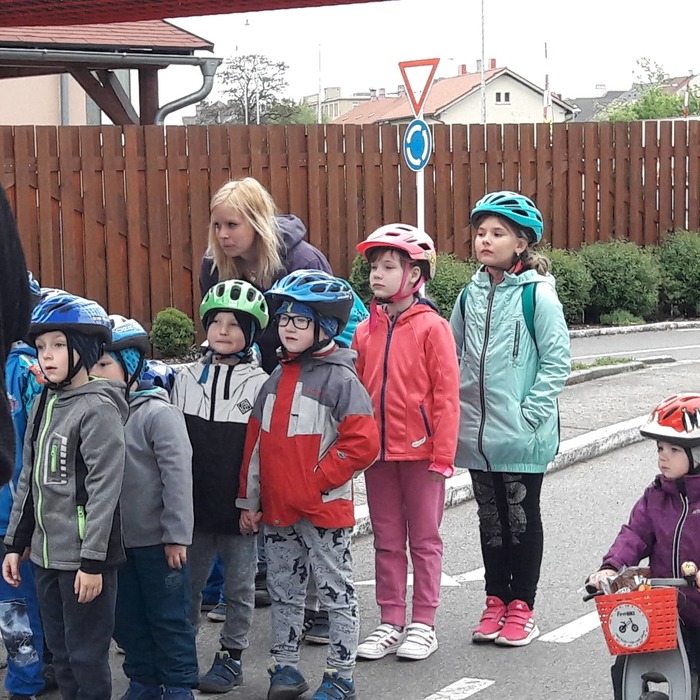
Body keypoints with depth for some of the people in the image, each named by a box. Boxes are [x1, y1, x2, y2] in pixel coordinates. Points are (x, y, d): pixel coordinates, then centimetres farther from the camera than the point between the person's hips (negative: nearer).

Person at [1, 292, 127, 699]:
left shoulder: (98, 408, -11)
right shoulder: (43, 404, 12)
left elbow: (104, 488, -15)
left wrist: (93, 559, -18)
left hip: (84, 557, -7)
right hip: (46, 555, 8)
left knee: (87, 657, -1)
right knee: (61, 654, 14)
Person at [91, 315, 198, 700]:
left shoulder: (157, 412, -13)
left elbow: (178, 475, -15)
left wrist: (176, 535, -17)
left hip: (157, 539, -6)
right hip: (115, 539, 6)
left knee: (169, 618, 5)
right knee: (127, 617, 15)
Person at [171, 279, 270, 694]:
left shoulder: (260, 384, -5)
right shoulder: (188, 379, 6)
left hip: (239, 505, -3)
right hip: (195, 504, 3)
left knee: (239, 585, 7)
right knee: (188, 581, 10)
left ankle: (232, 657, 20)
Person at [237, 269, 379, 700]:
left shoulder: (340, 379, -10)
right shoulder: (277, 381, 11)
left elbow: (362, 443, -17)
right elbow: (256, 443, 14)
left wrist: (317, 482, -15)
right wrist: (250, 501, 12)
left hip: (324, 510, -7)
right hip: (277, 510, 7)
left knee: (336, 592, 3)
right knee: (284, 590, 15)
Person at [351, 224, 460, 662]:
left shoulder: (431, 327, -9)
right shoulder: (366, 331, 6)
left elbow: (446, 393, -11)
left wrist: (443, 454, -14)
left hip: (421, 452, -5)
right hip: (378, 452, 5)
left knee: (424, 540, 7)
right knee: (387, 541, 12)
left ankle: (423, 624, 15)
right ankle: (391, 624, 20)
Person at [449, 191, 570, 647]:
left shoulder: (537, 295, -10)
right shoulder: (471, 296, 7)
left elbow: (558, 362, -11)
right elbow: (454, 357, 17)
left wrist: (530, 413, -15)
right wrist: (456, 411, 8)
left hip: (522, 437, -5)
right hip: (476, 434, 5)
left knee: (522, 518, 6)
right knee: (491, 519, 14)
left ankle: (522, 606, 16)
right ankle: (496, 601, 25)